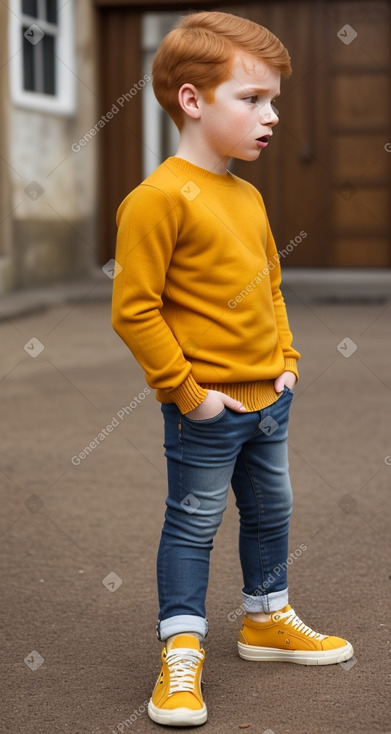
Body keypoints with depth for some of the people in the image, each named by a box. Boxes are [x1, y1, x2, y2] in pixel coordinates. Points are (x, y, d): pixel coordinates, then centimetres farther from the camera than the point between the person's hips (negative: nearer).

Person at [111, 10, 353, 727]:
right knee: (193, 525, 4)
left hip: (267, 398, 8)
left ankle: (267, 620, 40)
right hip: (207, 408, -8)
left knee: (271, 512, 21)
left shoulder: (247, 196, 7)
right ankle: (181, 653, 16)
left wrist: (286, 359, 11)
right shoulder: (158, 198, -19)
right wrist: (187, 391, -18)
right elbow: (134, 310, -21)